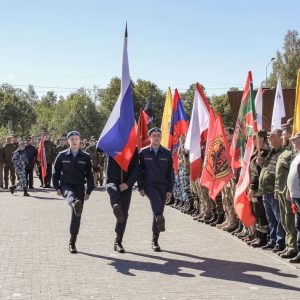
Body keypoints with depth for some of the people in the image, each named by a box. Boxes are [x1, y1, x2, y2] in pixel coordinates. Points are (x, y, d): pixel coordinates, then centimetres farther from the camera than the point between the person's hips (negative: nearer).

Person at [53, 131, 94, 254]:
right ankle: (75, 205, -76)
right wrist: (57, 187, 3)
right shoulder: (62, 156, 5)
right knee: (70, 194, -39)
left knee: (76, 216, 0)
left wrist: (88, 191, 3)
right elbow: (56, 172, 10)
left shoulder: (85, 157, 5)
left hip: (79, 187, 1)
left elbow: (89, 174, 8)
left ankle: (72, 243, 10)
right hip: (66, 186, -1)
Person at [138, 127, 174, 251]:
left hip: (163, 186, 2)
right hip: (149, 185, -2)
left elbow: (171, 172, 8)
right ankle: (160, 222, -46)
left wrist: (170, 189, 1)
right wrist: (141, 187, -4)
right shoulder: (143, 152, 4)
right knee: (156, 202, -33)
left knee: (158, 211, 4)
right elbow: (139, 170, 4)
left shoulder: (167, 153, 7)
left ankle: (155, 240, 12)